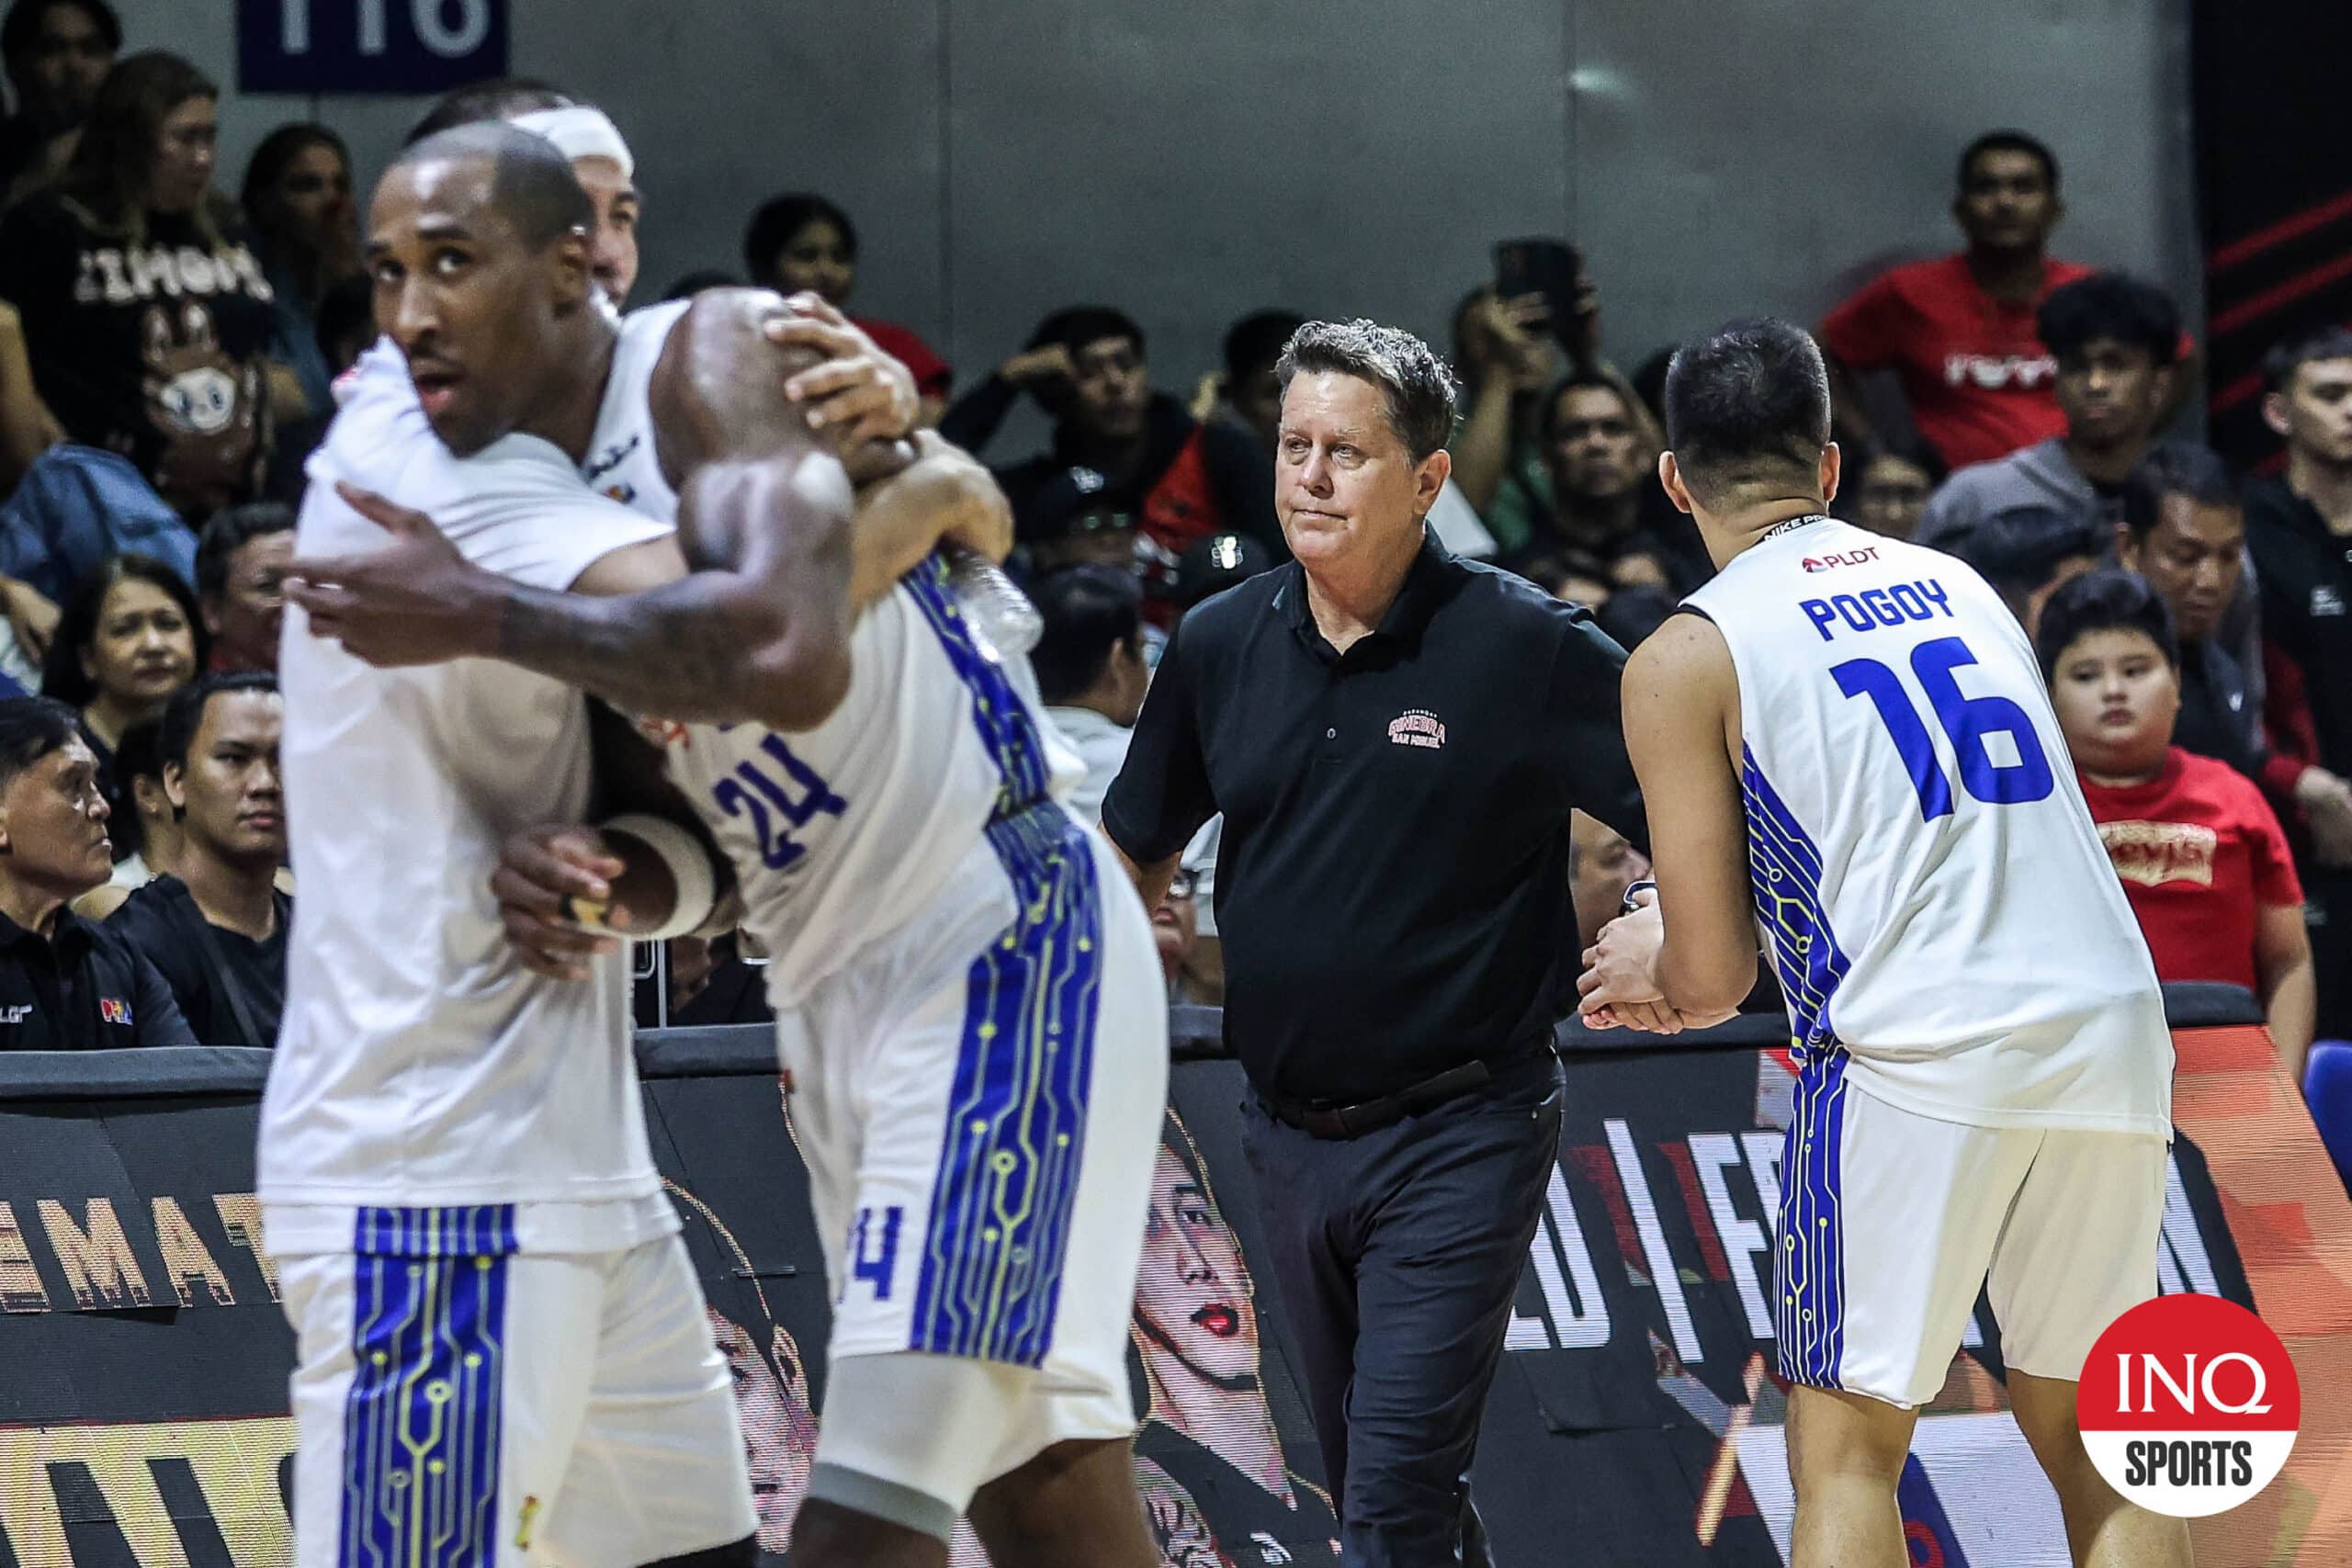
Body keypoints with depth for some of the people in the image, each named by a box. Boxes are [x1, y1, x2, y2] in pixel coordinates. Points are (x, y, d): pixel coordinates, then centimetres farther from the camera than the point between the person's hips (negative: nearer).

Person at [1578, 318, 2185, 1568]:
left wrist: (1654, 965, 25)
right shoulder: (1961, 587, 20)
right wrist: (1690, 942, 39)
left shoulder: (1687, 661, 2)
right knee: (2087, 1444, 15)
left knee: (1846, 1450, 6)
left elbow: (1713, 978, 0)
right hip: (2112, 1031, 5)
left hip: (1920, 1059, -5)